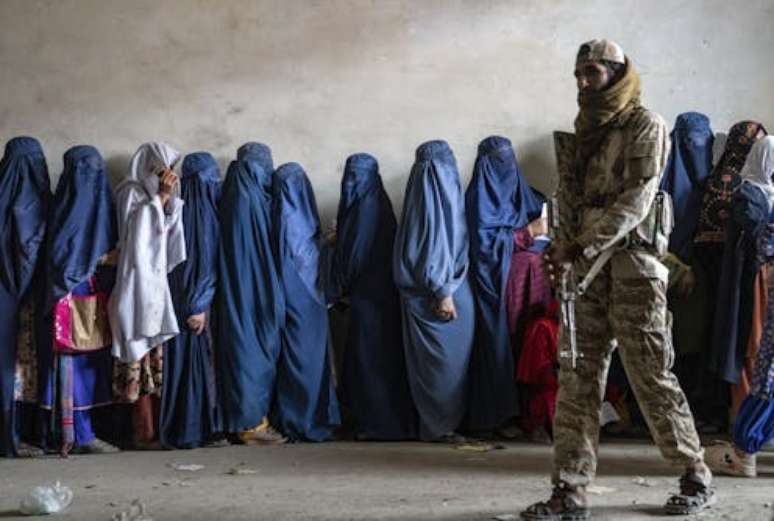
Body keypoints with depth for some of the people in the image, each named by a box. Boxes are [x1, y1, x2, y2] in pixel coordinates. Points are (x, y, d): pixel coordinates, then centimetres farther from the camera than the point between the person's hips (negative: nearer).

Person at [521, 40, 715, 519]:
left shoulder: (644, 125, -4)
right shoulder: (585, 132, 17)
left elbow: (635, 200, -14)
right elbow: (570, 198, 15)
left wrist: (579, 247, -19)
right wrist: (562, 247, -4)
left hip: (632, 267, -6)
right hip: (586, 269, 6)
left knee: (652, 377, -1)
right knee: (577, 380, 1)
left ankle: (697, 479, 15)